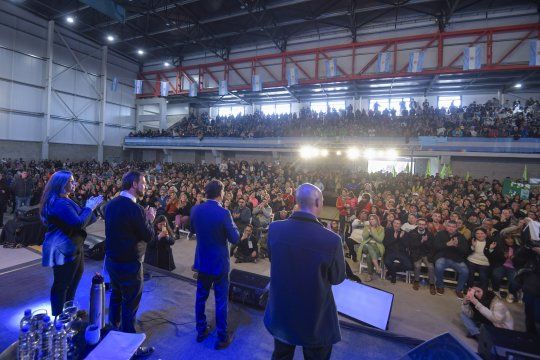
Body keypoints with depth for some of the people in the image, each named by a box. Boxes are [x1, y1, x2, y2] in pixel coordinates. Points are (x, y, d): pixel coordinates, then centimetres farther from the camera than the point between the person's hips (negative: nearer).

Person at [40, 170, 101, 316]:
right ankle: (58, 317, 22)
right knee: (62, 284, 5)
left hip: (70, 247, 11)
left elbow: (78, 218, 14)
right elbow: (79, 223, -30)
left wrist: (90, 207, 4)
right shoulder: (60, 203, -24)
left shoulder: (63, 200, 12)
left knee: (74, 279, 23)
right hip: (63, 250, -11)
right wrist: (89, 208, -19)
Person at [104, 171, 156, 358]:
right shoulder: (135, 209, -25)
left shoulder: (111, 204, 0)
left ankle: (114, 328, 48)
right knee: (130, 304, 6)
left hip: (111, 259, 8)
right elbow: (148, 237, -18)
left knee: (116, 295, 27)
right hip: (129, 263, -8)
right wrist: (150, 219, -3)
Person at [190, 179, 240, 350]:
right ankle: (222, 338, 22)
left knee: (201, 297, 19)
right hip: (219, 263, -5)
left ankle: (201, 331, 36)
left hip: (202, 261, 5)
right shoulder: (223, 213, -23)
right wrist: (231, 223, -1)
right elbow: (235, 239, -16)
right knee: (221, 301, 9)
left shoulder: (196, 210, -6)